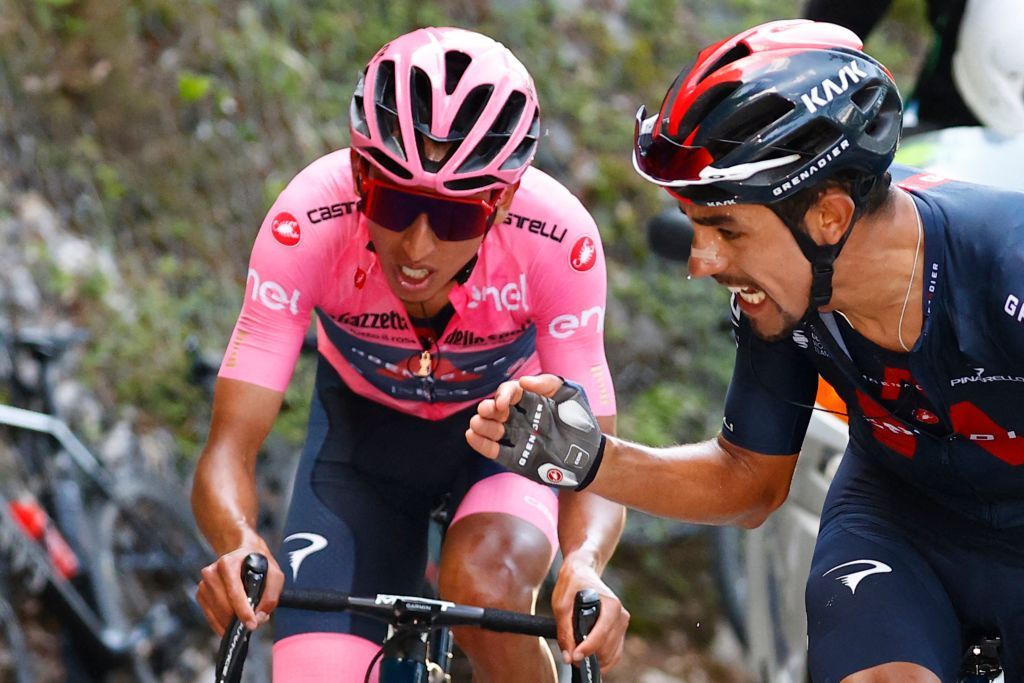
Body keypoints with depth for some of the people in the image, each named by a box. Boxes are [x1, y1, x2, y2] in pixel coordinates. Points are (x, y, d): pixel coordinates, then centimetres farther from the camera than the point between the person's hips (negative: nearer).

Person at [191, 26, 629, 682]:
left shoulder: (558, 240, -34)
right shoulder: (308, 223, -33)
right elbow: (230, 448, -32)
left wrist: (584, 566, -51)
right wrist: (239, 546, -54)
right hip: (364, 425, 1)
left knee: (483, 586, -33)